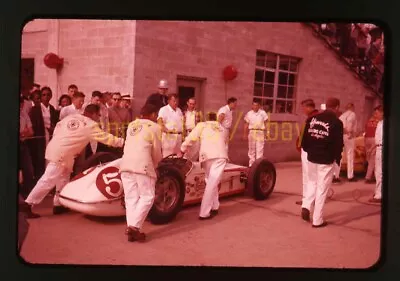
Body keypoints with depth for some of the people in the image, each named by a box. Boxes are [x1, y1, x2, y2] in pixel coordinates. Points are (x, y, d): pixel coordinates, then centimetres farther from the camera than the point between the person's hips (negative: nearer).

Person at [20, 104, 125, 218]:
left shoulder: (71, 117, 14)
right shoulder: (91, 125, -5)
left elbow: (58, 127, 16)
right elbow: (106, 137, 0)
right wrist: (122, 141, 9)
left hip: (55, 148, 9)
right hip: (61, 154, -9)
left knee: (63, 178, 20)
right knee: (48, 181, -6)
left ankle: (58, 205, 27)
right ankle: (27, 205, -5)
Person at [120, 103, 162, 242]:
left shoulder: (131, 125, 22)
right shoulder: (154, 127, 6)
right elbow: (156, 151, 5)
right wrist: (156, 163, 24)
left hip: (125, 164, 6)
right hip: (142, 165, -5)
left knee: (130, 198, 8)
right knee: (147, 197, 1)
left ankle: (131, 227, 1)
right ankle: (134, 226, -12)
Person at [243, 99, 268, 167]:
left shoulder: (263, 113, 3)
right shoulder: (249, 114, 5)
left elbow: (265, 124, 6)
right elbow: (246, 125, 8)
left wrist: (265, 133, 2)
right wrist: (245, 134, 4)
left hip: (260, 133, -1)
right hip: (252, 132, 1)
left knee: (259, 149, -4)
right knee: (251, 149, 7)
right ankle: (251, 164, 15)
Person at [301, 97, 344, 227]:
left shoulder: (312, 118, 3)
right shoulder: (337, 122, -11)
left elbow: (305, 138, 6)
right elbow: (338, 144, -10)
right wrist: (337, 158, 6)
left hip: (312, 157, 4)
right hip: (326, 160, -4)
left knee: (312, 182, 25)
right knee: (322, 189, 3)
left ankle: (306, 206, 6)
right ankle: (317, 220, 8)